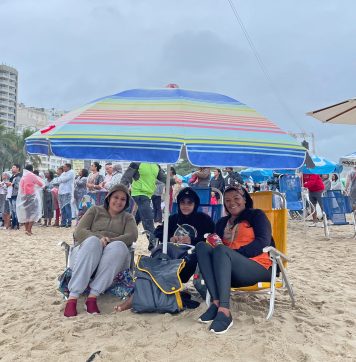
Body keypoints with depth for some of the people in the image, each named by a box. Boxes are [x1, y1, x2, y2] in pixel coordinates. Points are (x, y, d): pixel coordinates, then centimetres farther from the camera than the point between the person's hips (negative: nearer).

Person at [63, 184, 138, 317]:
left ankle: (93, 296, -38)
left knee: (119, 246, -33)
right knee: (92, 241, -35)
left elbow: (132, 236, 1)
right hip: (89, 249, 0)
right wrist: (99, 238, -15)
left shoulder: (128, 217, 23)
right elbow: (79, 232, 6)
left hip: (113, 261, 1)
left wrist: (109, 241, -17)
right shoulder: (95, 210, 21)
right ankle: (72, 297, -42)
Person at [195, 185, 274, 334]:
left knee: (221, 250, -31)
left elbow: (263, 241, -4)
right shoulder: (222, 222, 26)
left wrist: (236, 253, -12)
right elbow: (217, 244, 17)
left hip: (258, 268, -5)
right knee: (202, 246, -18)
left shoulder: (256, 215, 11)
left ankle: (224, 310, -42)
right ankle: (217, 302, -34)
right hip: (228, 271, 5)